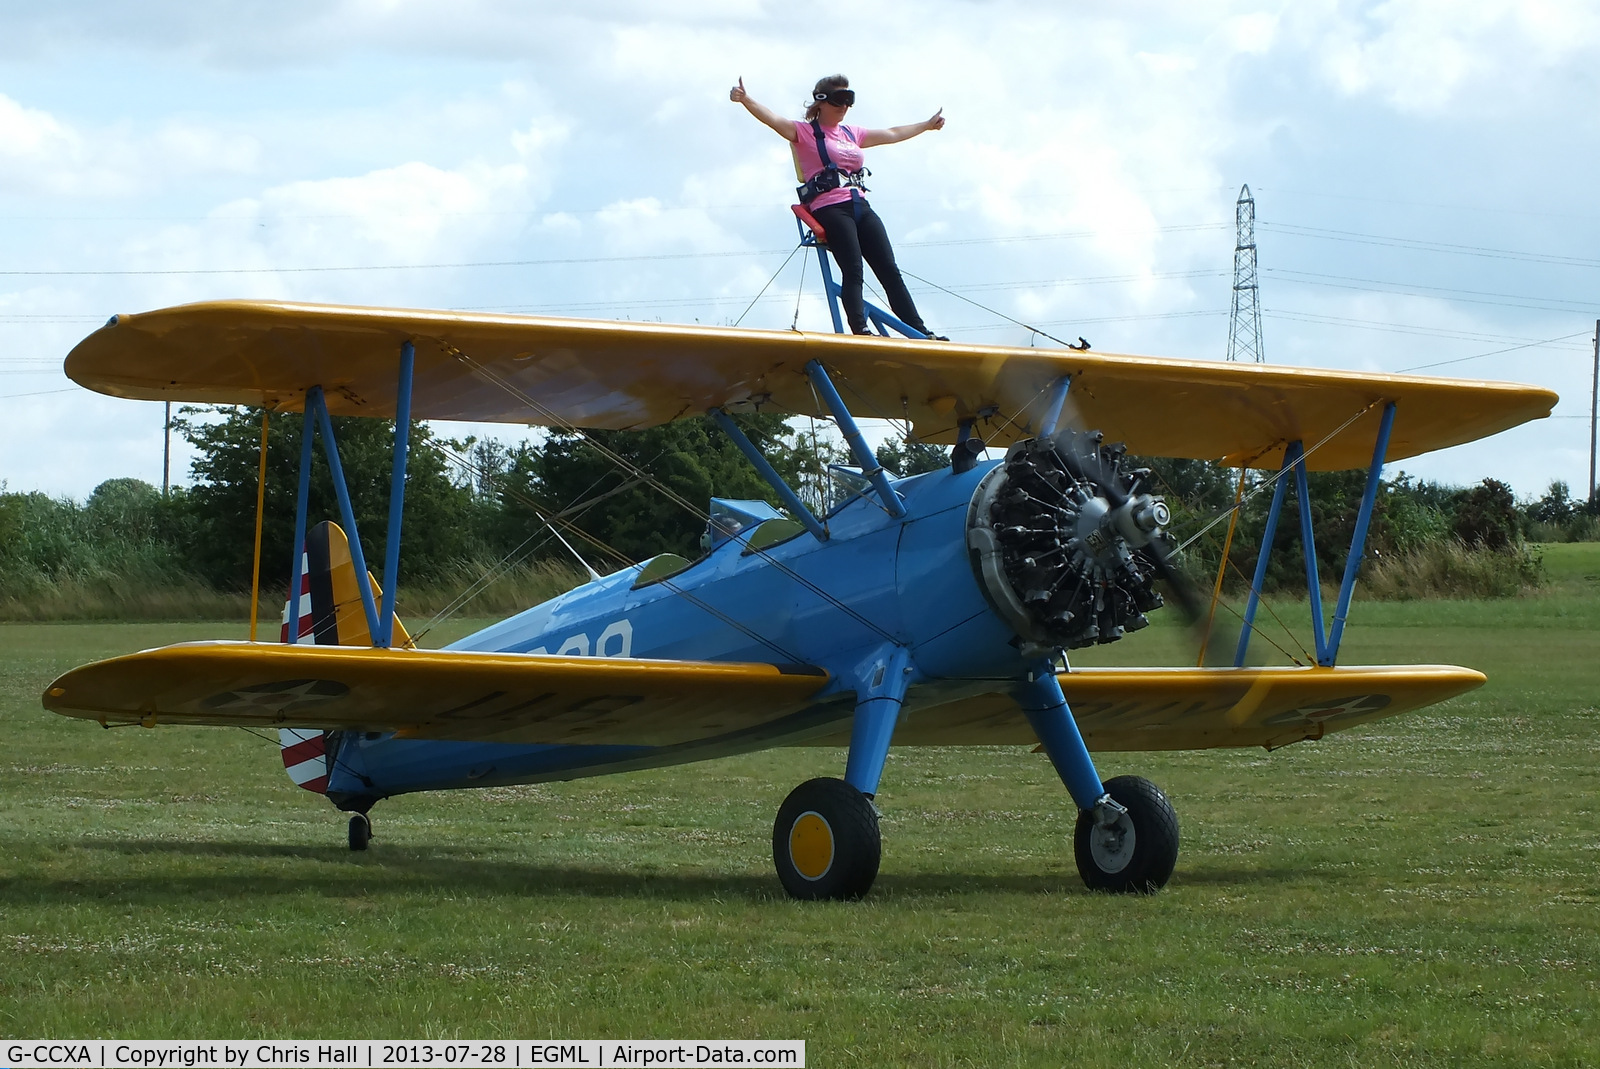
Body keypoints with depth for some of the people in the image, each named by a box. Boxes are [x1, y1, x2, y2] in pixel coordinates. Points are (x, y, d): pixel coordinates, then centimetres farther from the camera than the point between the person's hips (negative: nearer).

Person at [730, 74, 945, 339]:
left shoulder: (852, 133, 24)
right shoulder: (804, 132, 5)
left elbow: (892, 134, 38)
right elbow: (773, 119, -11)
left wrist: (927, 126, 48)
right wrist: (745, 99, -29)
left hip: (860, 207, 6)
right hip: (829, 209, -6)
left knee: (889, 271, 1)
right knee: (853, 270, -22)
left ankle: (920, 332, 0)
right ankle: (861, 331, -32)